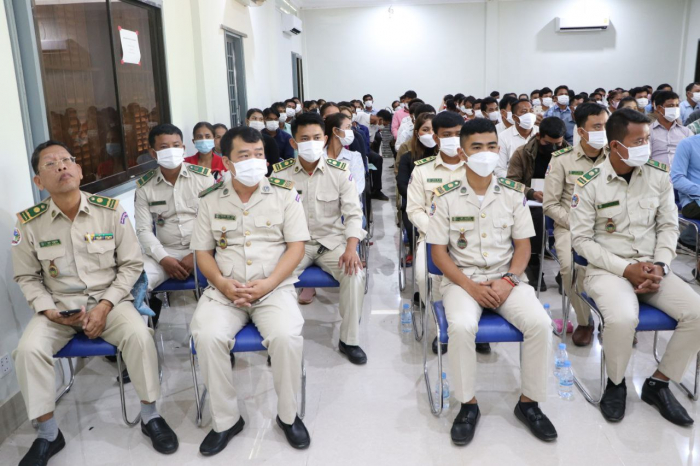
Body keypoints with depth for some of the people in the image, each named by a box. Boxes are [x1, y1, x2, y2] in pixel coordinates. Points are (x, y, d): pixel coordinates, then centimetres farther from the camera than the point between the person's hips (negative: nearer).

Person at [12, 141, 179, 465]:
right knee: (29, 349, -25)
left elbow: (131, 265, -1)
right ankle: (48, 433, -2)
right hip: (57, 306, 2)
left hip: (109, 299, -1)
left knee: (139, 336, -29)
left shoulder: (111, 211, -7)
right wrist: (49, 310, -10)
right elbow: (26, 277, 7)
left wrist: (105, 306, -12)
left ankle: (150, 416, -7)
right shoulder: (28, 223, -5)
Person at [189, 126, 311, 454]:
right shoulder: (210, 199, 8)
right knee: (207, 337, -26)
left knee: (286, 337, -29)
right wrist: (222, 283, -11)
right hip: (224, 290, 2)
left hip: (274, 288, -1)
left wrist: (267, 284, -14)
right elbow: (202, 252, 9)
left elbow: (296, 246, -1)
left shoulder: (285, 193, 3)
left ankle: (288, 414, -2)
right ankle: (225, 420, -4)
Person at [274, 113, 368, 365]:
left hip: (332, 240, 0)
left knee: (355, 273, -27)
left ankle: (349, 340, -7)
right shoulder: (280, 173, -3)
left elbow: (353, 213, -6)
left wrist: (351, 248, -22)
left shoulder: (340, 171, -3)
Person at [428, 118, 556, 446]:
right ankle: (468, 404, -8)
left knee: (540, 322, -23)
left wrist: (508, 281, -12)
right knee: (461, 326, -32)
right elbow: (438, 252, -4)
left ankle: (529, 401, 0)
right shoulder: (446, 197, -4)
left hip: (506, 280, 2)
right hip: (461, 279, -2)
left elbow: (523, 245, 6)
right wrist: (470, 286, -16)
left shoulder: (513, 193, 4)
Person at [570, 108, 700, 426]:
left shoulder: (659, 176, 3)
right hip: (607, 269, -5)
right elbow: (581, 239, -9)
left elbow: (668, 225, 7)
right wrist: (625, 269, -17)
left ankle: (658, 384, 5)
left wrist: (660, 265, -10)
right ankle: (615, 383, -1)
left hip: (652, 268, 5)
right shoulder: (589, 185, -10)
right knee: (622, 319, -33)